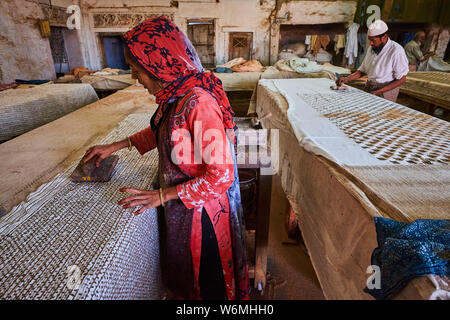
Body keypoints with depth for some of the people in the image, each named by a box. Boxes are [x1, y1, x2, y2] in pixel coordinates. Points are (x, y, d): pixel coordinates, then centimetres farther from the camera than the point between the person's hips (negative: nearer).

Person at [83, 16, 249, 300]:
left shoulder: (199, 104, -32)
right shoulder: (174, 95, -4)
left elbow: (221, 175, -30)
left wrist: (162, 196, -21)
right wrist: (117, 146, 12)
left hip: (202, 209, -8)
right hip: (181, 202, 9)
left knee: (205, 276, 21)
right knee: (183, 266, 32)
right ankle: (185, 295, 60)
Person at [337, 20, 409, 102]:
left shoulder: (396, 51, -11)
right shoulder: (371, 49, 10)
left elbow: (401, 79, -11)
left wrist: (379, 91, -19)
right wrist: (347, 79, 2)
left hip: (387, 89, -7)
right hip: (369, 88, 7)